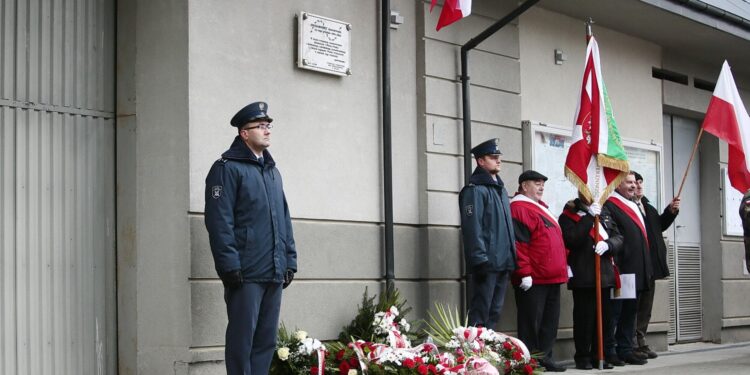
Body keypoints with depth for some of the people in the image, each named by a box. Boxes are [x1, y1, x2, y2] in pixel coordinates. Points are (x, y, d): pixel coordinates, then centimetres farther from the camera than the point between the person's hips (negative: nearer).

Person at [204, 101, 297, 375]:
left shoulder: (272, 171, 20)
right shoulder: (227, 168, -5)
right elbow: (219, 221, -12)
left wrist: (290, 260, 14)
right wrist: (230, 265, -17)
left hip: (274, 273, 7)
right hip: (246, 274, -7)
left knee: (266, 341, 10)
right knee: (242, 339, -3)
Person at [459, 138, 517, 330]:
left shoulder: (501, 189, 20)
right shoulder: (475, 190, -9)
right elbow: (472, 228, -16)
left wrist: (512, 257, 18)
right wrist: (480, 260, -21)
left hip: (503, 262, 9)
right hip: (487, 263, -9)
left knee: (494, 312, 12)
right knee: (480, 314, -7)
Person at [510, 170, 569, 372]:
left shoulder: (540, 208, 21)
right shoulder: (519, 208, -11)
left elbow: (555, 241, 27)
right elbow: (518, 244, -19)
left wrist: (564, 264, 20)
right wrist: (524, 273, -22)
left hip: (551, 276, 10)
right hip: (533, 279, -10)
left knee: (550, 320, 11)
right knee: (531, 322, -4)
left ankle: (545, 358, 18)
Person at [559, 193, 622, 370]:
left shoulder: (603, 215, 19)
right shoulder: (568, 216, 0)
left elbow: (618, 238, 10)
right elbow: (573, 239, -17)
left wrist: (607, 244, -12)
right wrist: (590, 216, -17)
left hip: (604, 274, 6)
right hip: (583, 276, -6)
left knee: (604, 317, 7)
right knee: (584, 317, -3)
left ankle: (598, 356, 16)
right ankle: (582, 357, 6)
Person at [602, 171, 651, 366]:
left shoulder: (634, 206, 20)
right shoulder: (609, 205, -10)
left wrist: (646, 268, 19)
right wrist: (614, 265, -22)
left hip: (637, 269, 9)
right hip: (621, 269, -9)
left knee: (630, 311, 12)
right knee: (614, 311, -3)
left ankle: (626, 350, 18)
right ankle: (608, 351, 3)